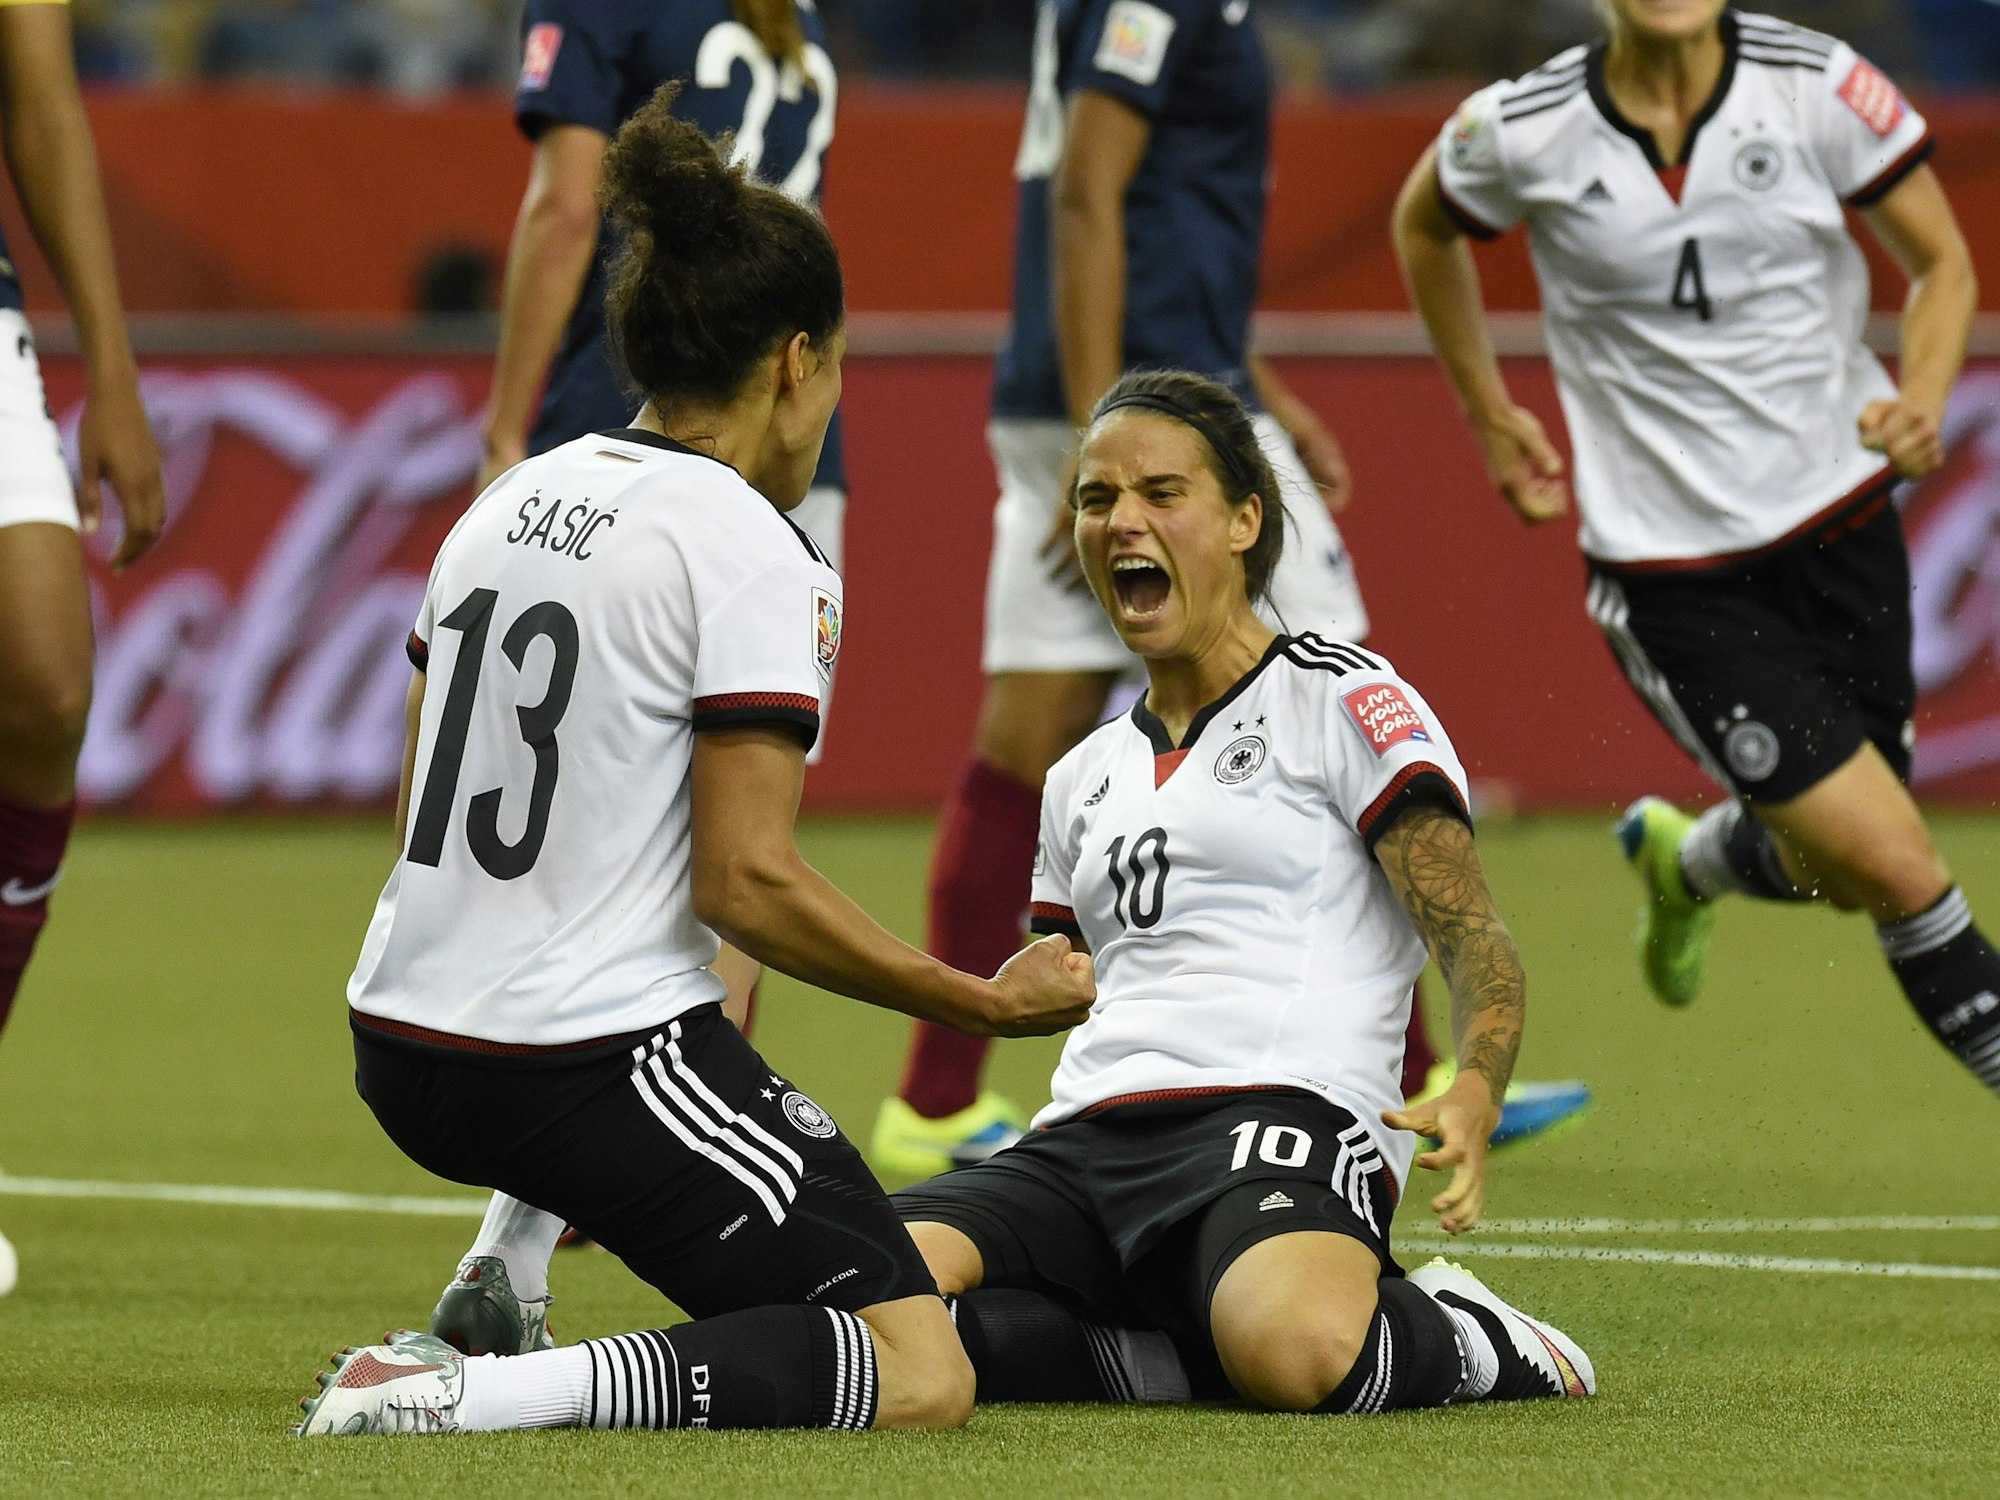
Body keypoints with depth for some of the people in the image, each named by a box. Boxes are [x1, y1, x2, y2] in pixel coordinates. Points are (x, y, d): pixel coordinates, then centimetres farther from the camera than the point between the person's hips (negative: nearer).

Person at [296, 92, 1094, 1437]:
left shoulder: (513, 500, 11)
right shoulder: (753, 552, -12)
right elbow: (748, 883, -18)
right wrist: (989, 1004, -9)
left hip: (402, 1052, 9)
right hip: (599, 1059, -9)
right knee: (922, 1378, -9)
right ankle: (480, 1397, -26)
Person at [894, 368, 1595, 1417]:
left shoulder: (1341, 701, 7)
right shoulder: (1083, 779, 28)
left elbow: (1473, 938, -1)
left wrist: (1474, 1092, -21)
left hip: (1282, 1119, -5)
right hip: (1087, 1136, 5)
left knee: (1299, 1351, -42)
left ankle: (1480, 1342, -6)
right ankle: (1163, 1356, -11)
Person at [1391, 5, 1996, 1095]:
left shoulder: (1819, 87, -10)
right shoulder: (1524, 132, -11)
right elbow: (1425, 223, 12)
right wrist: (1490, 416, 14)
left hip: (1841, 517, 3)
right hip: (1670, 572, -3)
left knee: (1832, 873, 13)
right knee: (1893, 868, -12)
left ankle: (1685, 861, 48)